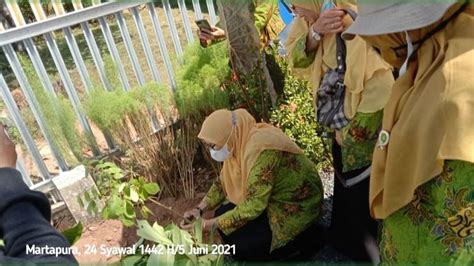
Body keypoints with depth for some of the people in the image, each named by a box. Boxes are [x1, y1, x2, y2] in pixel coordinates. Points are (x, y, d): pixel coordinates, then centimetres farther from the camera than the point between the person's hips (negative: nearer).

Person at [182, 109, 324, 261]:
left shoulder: (260, 149, -32)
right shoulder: (239, 142, -5)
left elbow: (253, 206, -31)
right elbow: (223, 182, 8)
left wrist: (212, 224, -21)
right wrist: (199, 209, -3)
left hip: (295, 205, -9)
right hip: (272, 198, 9)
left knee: (240, 248, -15)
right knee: (223, 214, -1)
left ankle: (304, 238, 1)